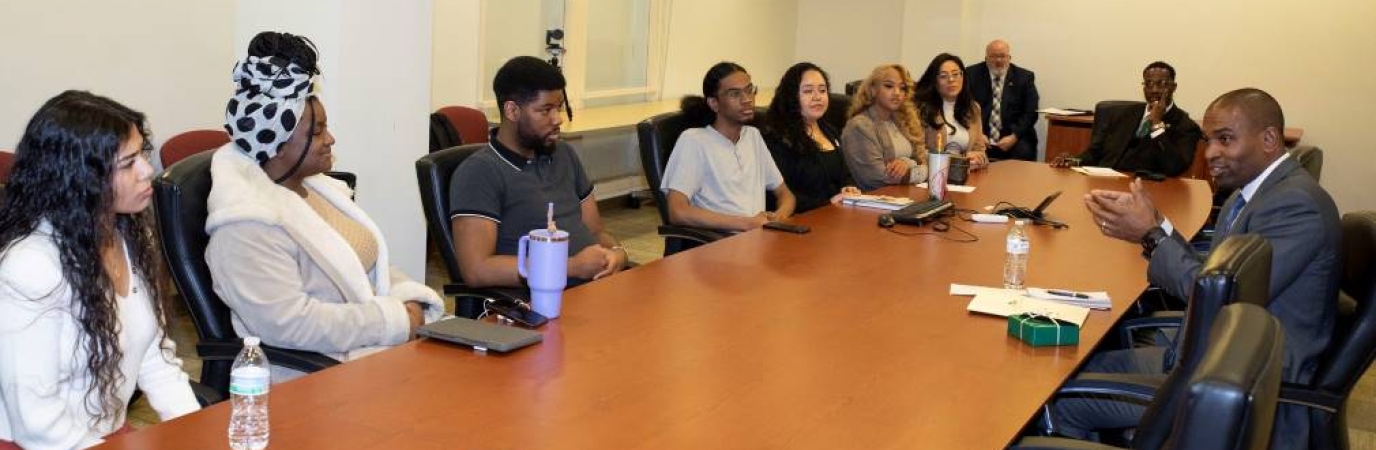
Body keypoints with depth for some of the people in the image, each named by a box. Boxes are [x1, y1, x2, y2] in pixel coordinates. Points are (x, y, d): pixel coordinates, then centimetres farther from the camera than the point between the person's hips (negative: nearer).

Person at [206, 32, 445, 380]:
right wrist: (396, 319, -20)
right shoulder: (247, 228, -15)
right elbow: (287, 323, -24)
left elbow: (373, 266, 17)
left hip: (377, 343, 8)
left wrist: (411, 302, -3)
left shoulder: (317, 187, 12)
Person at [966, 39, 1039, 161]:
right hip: (980, 134, -1)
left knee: (1023, 154, -29)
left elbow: (1030, 112, 2)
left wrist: (1014, 137, -14)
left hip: (1014, 136, 1)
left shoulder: (1024, 77, 7)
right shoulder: (972, 74, 7)